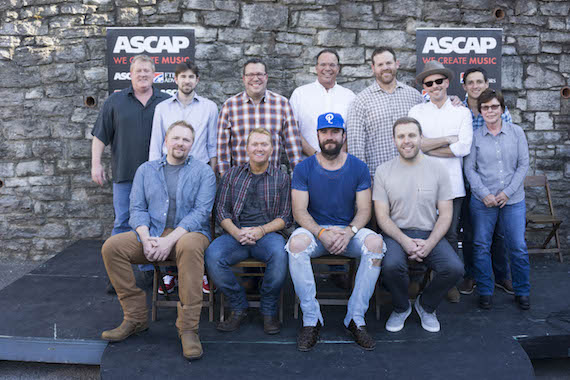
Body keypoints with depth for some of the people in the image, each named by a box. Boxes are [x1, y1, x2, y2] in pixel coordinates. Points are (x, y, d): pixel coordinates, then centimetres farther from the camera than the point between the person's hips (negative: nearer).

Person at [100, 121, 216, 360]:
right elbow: (137, 209, 9)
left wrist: (170, 240, -20)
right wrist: (146, 238, -12)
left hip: (188, 233, -4)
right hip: (151, 233, 4)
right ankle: (135, 317, -8)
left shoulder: (203, 172, 5)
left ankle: (188, 327, -30)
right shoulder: (146, 170, 16)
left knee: (190, 246, -38)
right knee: (112, 247, -19)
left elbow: (201, 212, -7)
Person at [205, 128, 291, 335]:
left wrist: (261, 230, -13)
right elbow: (221, 211, 10)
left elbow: (286, 217, 5)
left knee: (279, 254, -35)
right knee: (212, 255, -29)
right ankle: (239, 308, -7)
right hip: (236, 233, 2)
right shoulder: (232, 174, 15)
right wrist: (236, 232, -10)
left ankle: (269, 310, -10)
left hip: (268, 233, -1)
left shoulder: (281, 178, 11)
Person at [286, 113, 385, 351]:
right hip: (314, 229, -1)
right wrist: (321, 233, -24)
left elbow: (364, 209, -1)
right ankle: (311, 319, -21)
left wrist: (349, 232, -21)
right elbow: (299, 211, -6)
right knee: (296, 242, -34)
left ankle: (356, 318, -18)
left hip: (350, 230, 1)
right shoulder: (304, 168, -1)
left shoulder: (359, 168, 3)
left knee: (375, 242, -30)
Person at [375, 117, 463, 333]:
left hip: (430, 234, 2)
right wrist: (405, 241, -18)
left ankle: (426, 306, 9)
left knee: (455, 268, -24)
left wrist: (428, 245, -14)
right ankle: (401, 308, 3)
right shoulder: (384, 171, 1)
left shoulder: (437, 169, 3)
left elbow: (445, 215, 2)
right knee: (391, 265, -32)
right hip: (397, 234, -1)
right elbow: (382, 216, -2)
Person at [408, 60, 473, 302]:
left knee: (451, 234, 7)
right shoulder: (416, 112, 7)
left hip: (452, 184, 1)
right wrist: (448, 139, -8)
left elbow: (464, 147, -7)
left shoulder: (462, 113, 8)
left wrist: (428, 147, -7)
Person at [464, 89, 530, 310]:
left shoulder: (516, 132, 3)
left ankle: (522, 292, 22)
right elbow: (469, 169, 0)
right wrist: (485, 194, -11)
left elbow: (524, 164, 1)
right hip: (483, 201, 0)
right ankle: (485, 292, 19)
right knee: (481, 247, 4)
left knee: (518, 247, 3)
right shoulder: (475, 136, 2)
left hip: (513, 200, 0)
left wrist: (508, 192, -8)